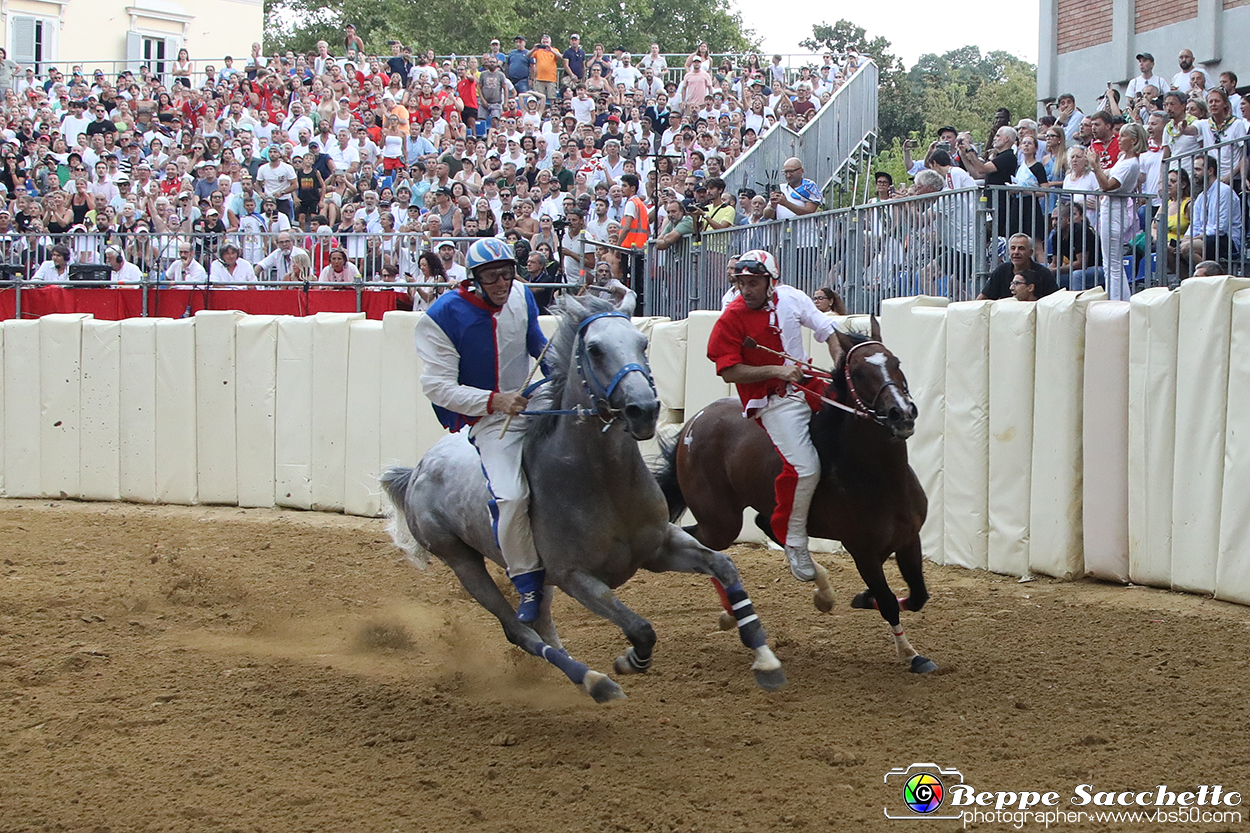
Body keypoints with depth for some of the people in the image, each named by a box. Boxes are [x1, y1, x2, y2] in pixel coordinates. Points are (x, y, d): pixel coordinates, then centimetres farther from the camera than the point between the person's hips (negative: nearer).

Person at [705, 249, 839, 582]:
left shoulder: (791, 298, 0)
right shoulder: (730, 319, -12)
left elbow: (827, 330, 10)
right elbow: (729, 371, -14)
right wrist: (776, 371, -22)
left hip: (806, 384, 6)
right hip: (773, 401, -6)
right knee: (804, 467, -20)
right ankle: (794, 543, -6)